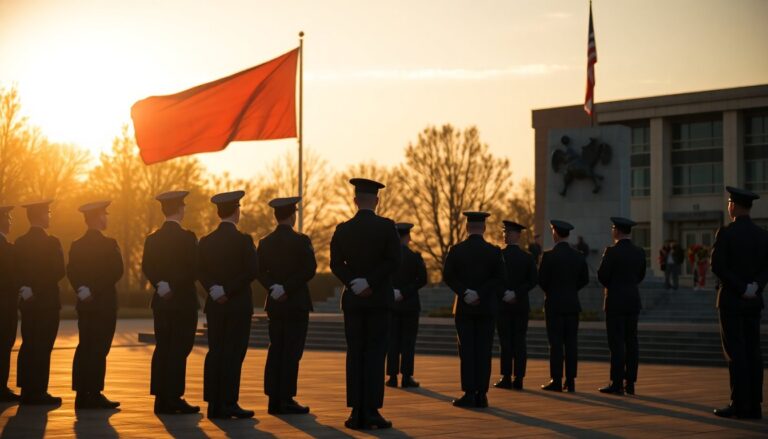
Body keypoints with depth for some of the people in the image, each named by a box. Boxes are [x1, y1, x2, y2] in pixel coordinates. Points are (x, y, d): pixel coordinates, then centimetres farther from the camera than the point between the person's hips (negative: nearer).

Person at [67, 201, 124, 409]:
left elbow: (71, 272, 4)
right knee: (99, 349, -5)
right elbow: (116, 272, -15)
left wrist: (82, 290, -2)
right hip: (104, 303, -6)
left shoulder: (77, 245, 9)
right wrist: (95, 291, -8)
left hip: (85, 304, 6)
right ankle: (94, 395, -6)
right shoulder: (109, 245, -10)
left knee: (84, 348, 9)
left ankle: (82, 394, 9)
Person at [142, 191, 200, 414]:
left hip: (161, 302, 6)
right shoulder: (187, 238, -11)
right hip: (183, 301, -6)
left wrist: (160, 285, 2)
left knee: (162, 349, 9)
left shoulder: (153, 238, 8)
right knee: (179, 351, -4)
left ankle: (161, 398, 9)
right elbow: (193, 270, -14)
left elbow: (147, 267, 5)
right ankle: (173, 399, -5)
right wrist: (175, 287, -3)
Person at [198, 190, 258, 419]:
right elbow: (251, 272, -17)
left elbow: (200, 271, 2)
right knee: (234, 354, -3)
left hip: (215, 305, 5)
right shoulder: (244, 240, -9)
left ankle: (214, 404, 7)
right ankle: (228, 404, -5)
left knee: (215, 353, 8)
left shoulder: (206, 241, 6)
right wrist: (228, 291, -12)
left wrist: (215, 290, -6)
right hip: (239, 305, -5)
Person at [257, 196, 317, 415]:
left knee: (275, 351, 9)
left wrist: (274, 288, -5)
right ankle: (286, 399, -5)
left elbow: (260, 271, 3)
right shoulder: (300, 241, -9)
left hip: (275, 304, 6)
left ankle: (274, 399, 8)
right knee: (292, 352, -4)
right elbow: (309, 270, -17)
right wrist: (287, 288, -13)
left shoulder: (265, 242, 8)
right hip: (296, 303, -6)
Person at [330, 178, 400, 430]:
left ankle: (357, 412, 1)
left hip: (353, 299, 2)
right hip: (379, 298, -2)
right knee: (375, 355, -1)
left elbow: (336, 264, -2)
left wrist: (354, 284, -5)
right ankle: (371, 411, -7)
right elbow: (393, 261, -12)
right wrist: (369, 283, -11)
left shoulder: (343, 229, 3)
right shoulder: (387, 226, -5)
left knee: (355, 355, 5)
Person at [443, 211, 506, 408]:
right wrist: (481, 293, -9)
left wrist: (464, 293, -10)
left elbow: (448, 276, -9)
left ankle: (469, 394, -2)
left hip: (464, 307, 0)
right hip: (487, 307, 0)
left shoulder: (456, 250, -2)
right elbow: (501, 279, -8)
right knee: (484, 351, 3)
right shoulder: (494, 251, -2)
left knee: (466, 350, 2)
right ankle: (481, 394, 0)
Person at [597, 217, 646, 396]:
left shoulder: (612, 252, -12)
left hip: (615, 301, -6)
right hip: (633, 302, 6)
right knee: (631, 342, 7)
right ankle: (630, 383, 8)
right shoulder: (639, 252, 6)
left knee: (617, 343, -5)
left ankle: (617, 383, -6)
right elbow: (641, 276, 14)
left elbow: (602, 275, -11)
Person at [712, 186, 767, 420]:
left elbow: (718, 266, -16)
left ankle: (739, 404, -7)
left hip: (731, 299, -5)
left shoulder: (725, 233, -10)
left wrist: (741, 289, -12)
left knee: (735, 353, -5)